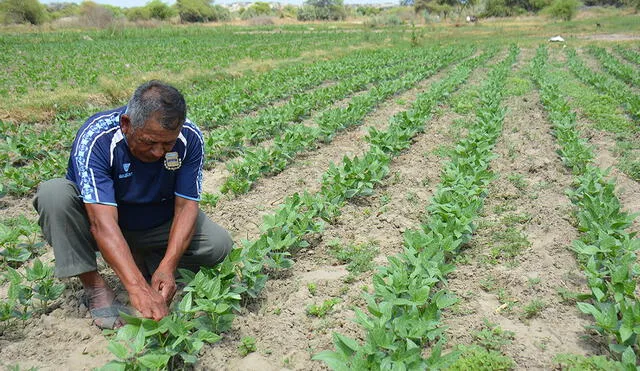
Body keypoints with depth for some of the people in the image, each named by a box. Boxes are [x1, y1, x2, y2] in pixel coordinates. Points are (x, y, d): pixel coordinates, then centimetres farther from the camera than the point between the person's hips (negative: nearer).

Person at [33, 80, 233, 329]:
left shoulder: (190, 138, -21)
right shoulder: (95, 139, -32)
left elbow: (186, 206, -21)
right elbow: (103, 223, -40)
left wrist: (167, 268, -35)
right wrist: (138, 288, -50)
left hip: (157, 223, 2)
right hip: (98, 220, -2)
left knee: (218, 244, -21)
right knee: (53, 194, -32)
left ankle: (144, 262, 5)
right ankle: (95, 287, -17)